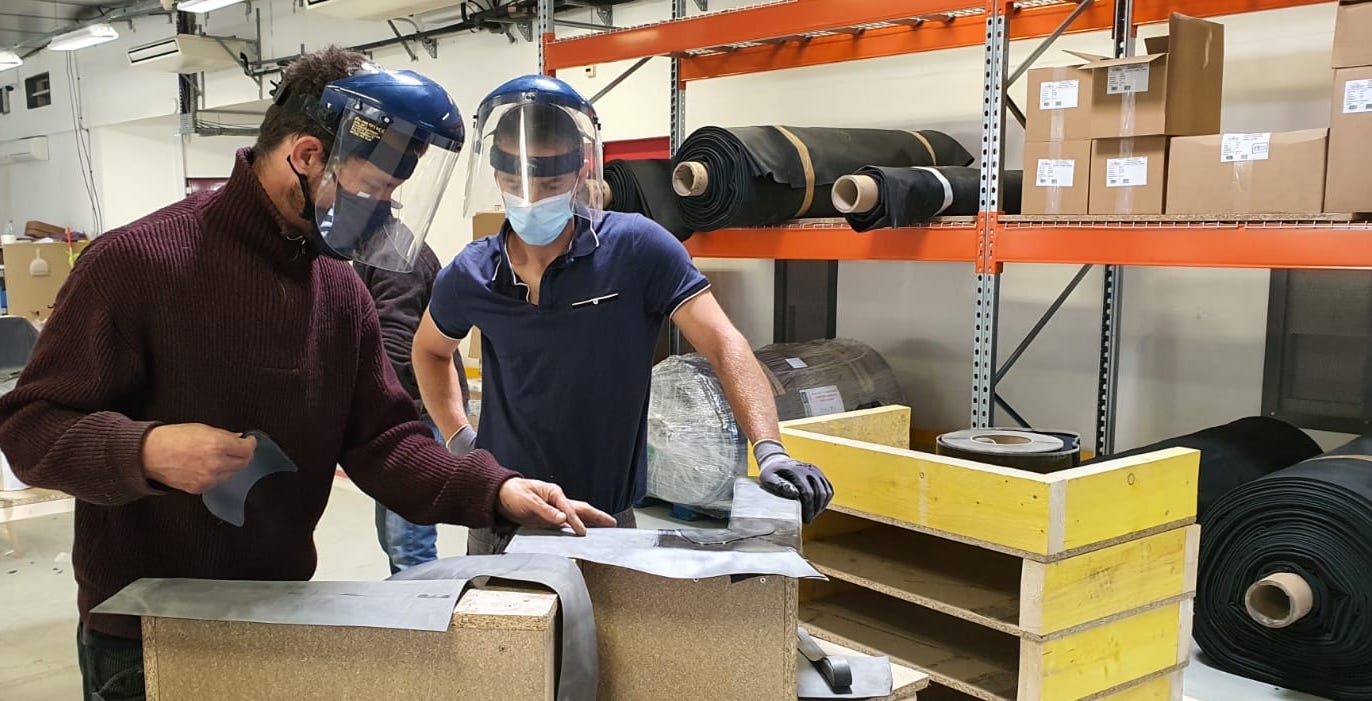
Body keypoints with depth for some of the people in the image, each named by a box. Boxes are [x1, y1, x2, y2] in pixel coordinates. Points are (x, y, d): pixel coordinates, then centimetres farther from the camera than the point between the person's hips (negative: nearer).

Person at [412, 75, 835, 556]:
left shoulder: (636, 249, -15)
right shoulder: (471, 275, -4)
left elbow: (724, 344, -20)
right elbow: (430, 350, 16)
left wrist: (769, 450, -33)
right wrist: (457, 438, 5)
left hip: (607, 520, -2)